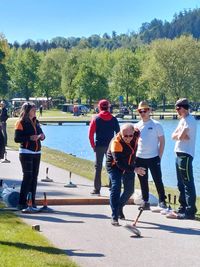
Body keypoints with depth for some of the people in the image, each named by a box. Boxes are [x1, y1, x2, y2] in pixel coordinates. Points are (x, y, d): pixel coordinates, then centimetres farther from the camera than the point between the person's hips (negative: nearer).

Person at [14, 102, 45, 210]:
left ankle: (32, 201, 14)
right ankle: (22, 202, -8)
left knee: (34, 177, 8)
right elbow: (17, 138, -13)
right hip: (26, 153, -7)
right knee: (28, 176, -11)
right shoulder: (21, 123, -7)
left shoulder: (35, 122, 14)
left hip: (37, 152, 7)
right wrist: (30, 138, -23)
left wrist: (41, 136, -1)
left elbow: (40, 133, 22)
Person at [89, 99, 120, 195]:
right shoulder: (113, 119, 3)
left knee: (98, 167, 4)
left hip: (99, 146, -2)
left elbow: (90, 135, -7)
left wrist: (93, 145, 2)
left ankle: (97, 189, 3)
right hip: (110, 146, 2)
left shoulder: (96, 119, -3)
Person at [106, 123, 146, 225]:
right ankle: (114, 217, -20)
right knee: (116, 187, -21)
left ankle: (119, 208, 37)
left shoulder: (136, 134, -15)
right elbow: (119, 163, -37)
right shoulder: (116, 143, -33)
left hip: (129, 165, 6)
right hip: (114, 166, -6)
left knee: (129, 190, 10)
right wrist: (134, 169, -43)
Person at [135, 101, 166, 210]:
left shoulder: (156, 125, -3)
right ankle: (145, 202, 16)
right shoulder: (137, 126, 7)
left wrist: (159, 156, -7)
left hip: (153, 158, -4)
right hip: (140, 159, 4)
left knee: (158, 180, -2)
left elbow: (162, 142, -2)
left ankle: (162, 201, 7)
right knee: (143, 182, 8)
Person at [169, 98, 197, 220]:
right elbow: (174, 136, 11)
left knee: (188, 183, -10)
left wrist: (179, 135, -1)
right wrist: (180, 135, -8)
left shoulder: (189, 120, -12)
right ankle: (183, 208, 24)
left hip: (186, 155, -10)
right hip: (180, 154, 10)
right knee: (181, 183, 16)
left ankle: (190, 211, -11)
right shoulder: (183, 120, 18)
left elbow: (180, 136, -22)